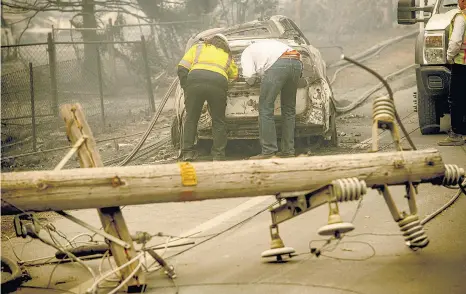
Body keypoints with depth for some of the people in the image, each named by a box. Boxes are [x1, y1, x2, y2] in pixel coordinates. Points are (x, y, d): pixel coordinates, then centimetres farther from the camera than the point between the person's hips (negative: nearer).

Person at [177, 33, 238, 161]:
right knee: (218, 121, 15)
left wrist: (186, 88, 22)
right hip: (218, 82, 0)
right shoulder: (227, 55, 35)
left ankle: (187, 152, 17)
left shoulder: (198, 47, 29)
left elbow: (182, 68, 18)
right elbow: (234, 75, 32)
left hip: (195, 80, 0)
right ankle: (218, 155, 15)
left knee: (191, 118, 15)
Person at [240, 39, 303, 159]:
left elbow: (249, 76, 5)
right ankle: (288, 150, 16)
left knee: (266, 108, 0)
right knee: (289, 109, 15)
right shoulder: (271, 44, 42)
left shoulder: (247, 51, 23)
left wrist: (251, 81, 29)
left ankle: (268, 151, -4)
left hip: (277, 65, -6)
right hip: (297, 63, 6)